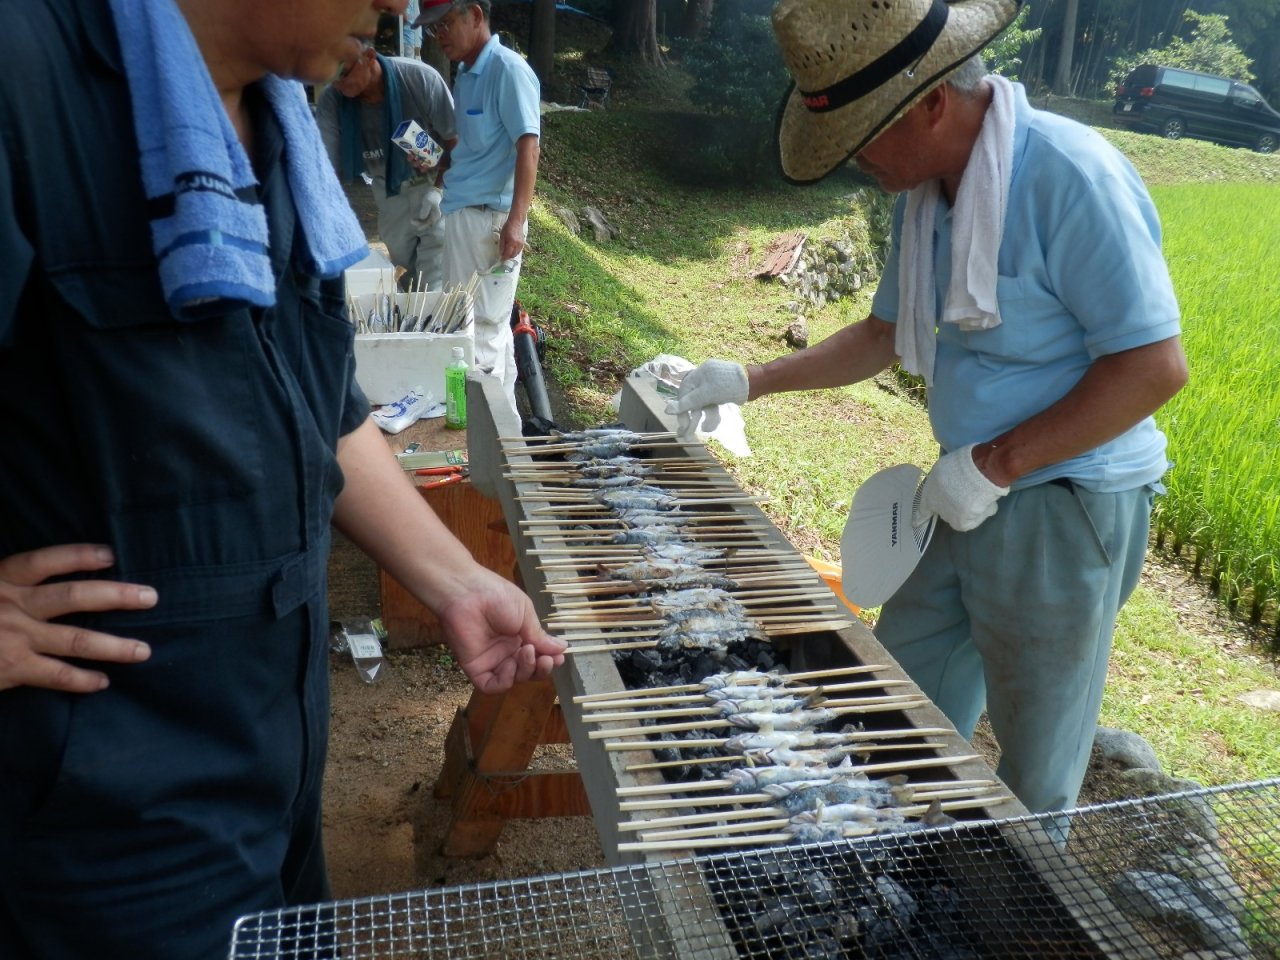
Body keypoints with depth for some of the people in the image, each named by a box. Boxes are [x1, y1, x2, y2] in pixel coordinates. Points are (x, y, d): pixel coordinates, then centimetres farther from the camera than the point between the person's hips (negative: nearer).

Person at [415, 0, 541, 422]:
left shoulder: (507, 69, -11)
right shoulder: (464, 75, 16)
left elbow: (527, 147, -18)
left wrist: (516, 221, -25)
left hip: (489, 216, -9)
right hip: (461, 213, 9)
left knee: (483, 326, -5)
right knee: (468, 322, 13)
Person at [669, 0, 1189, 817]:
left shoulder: (1070, 179, -22)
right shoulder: (928, 193, 5)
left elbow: (1155, 365, -23)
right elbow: (884, 335, 16)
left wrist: (994, 464, -22)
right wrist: (754, 381, 10)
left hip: (1065, 511, -8)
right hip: (972, 502, 8)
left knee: (1033, 771, 10)